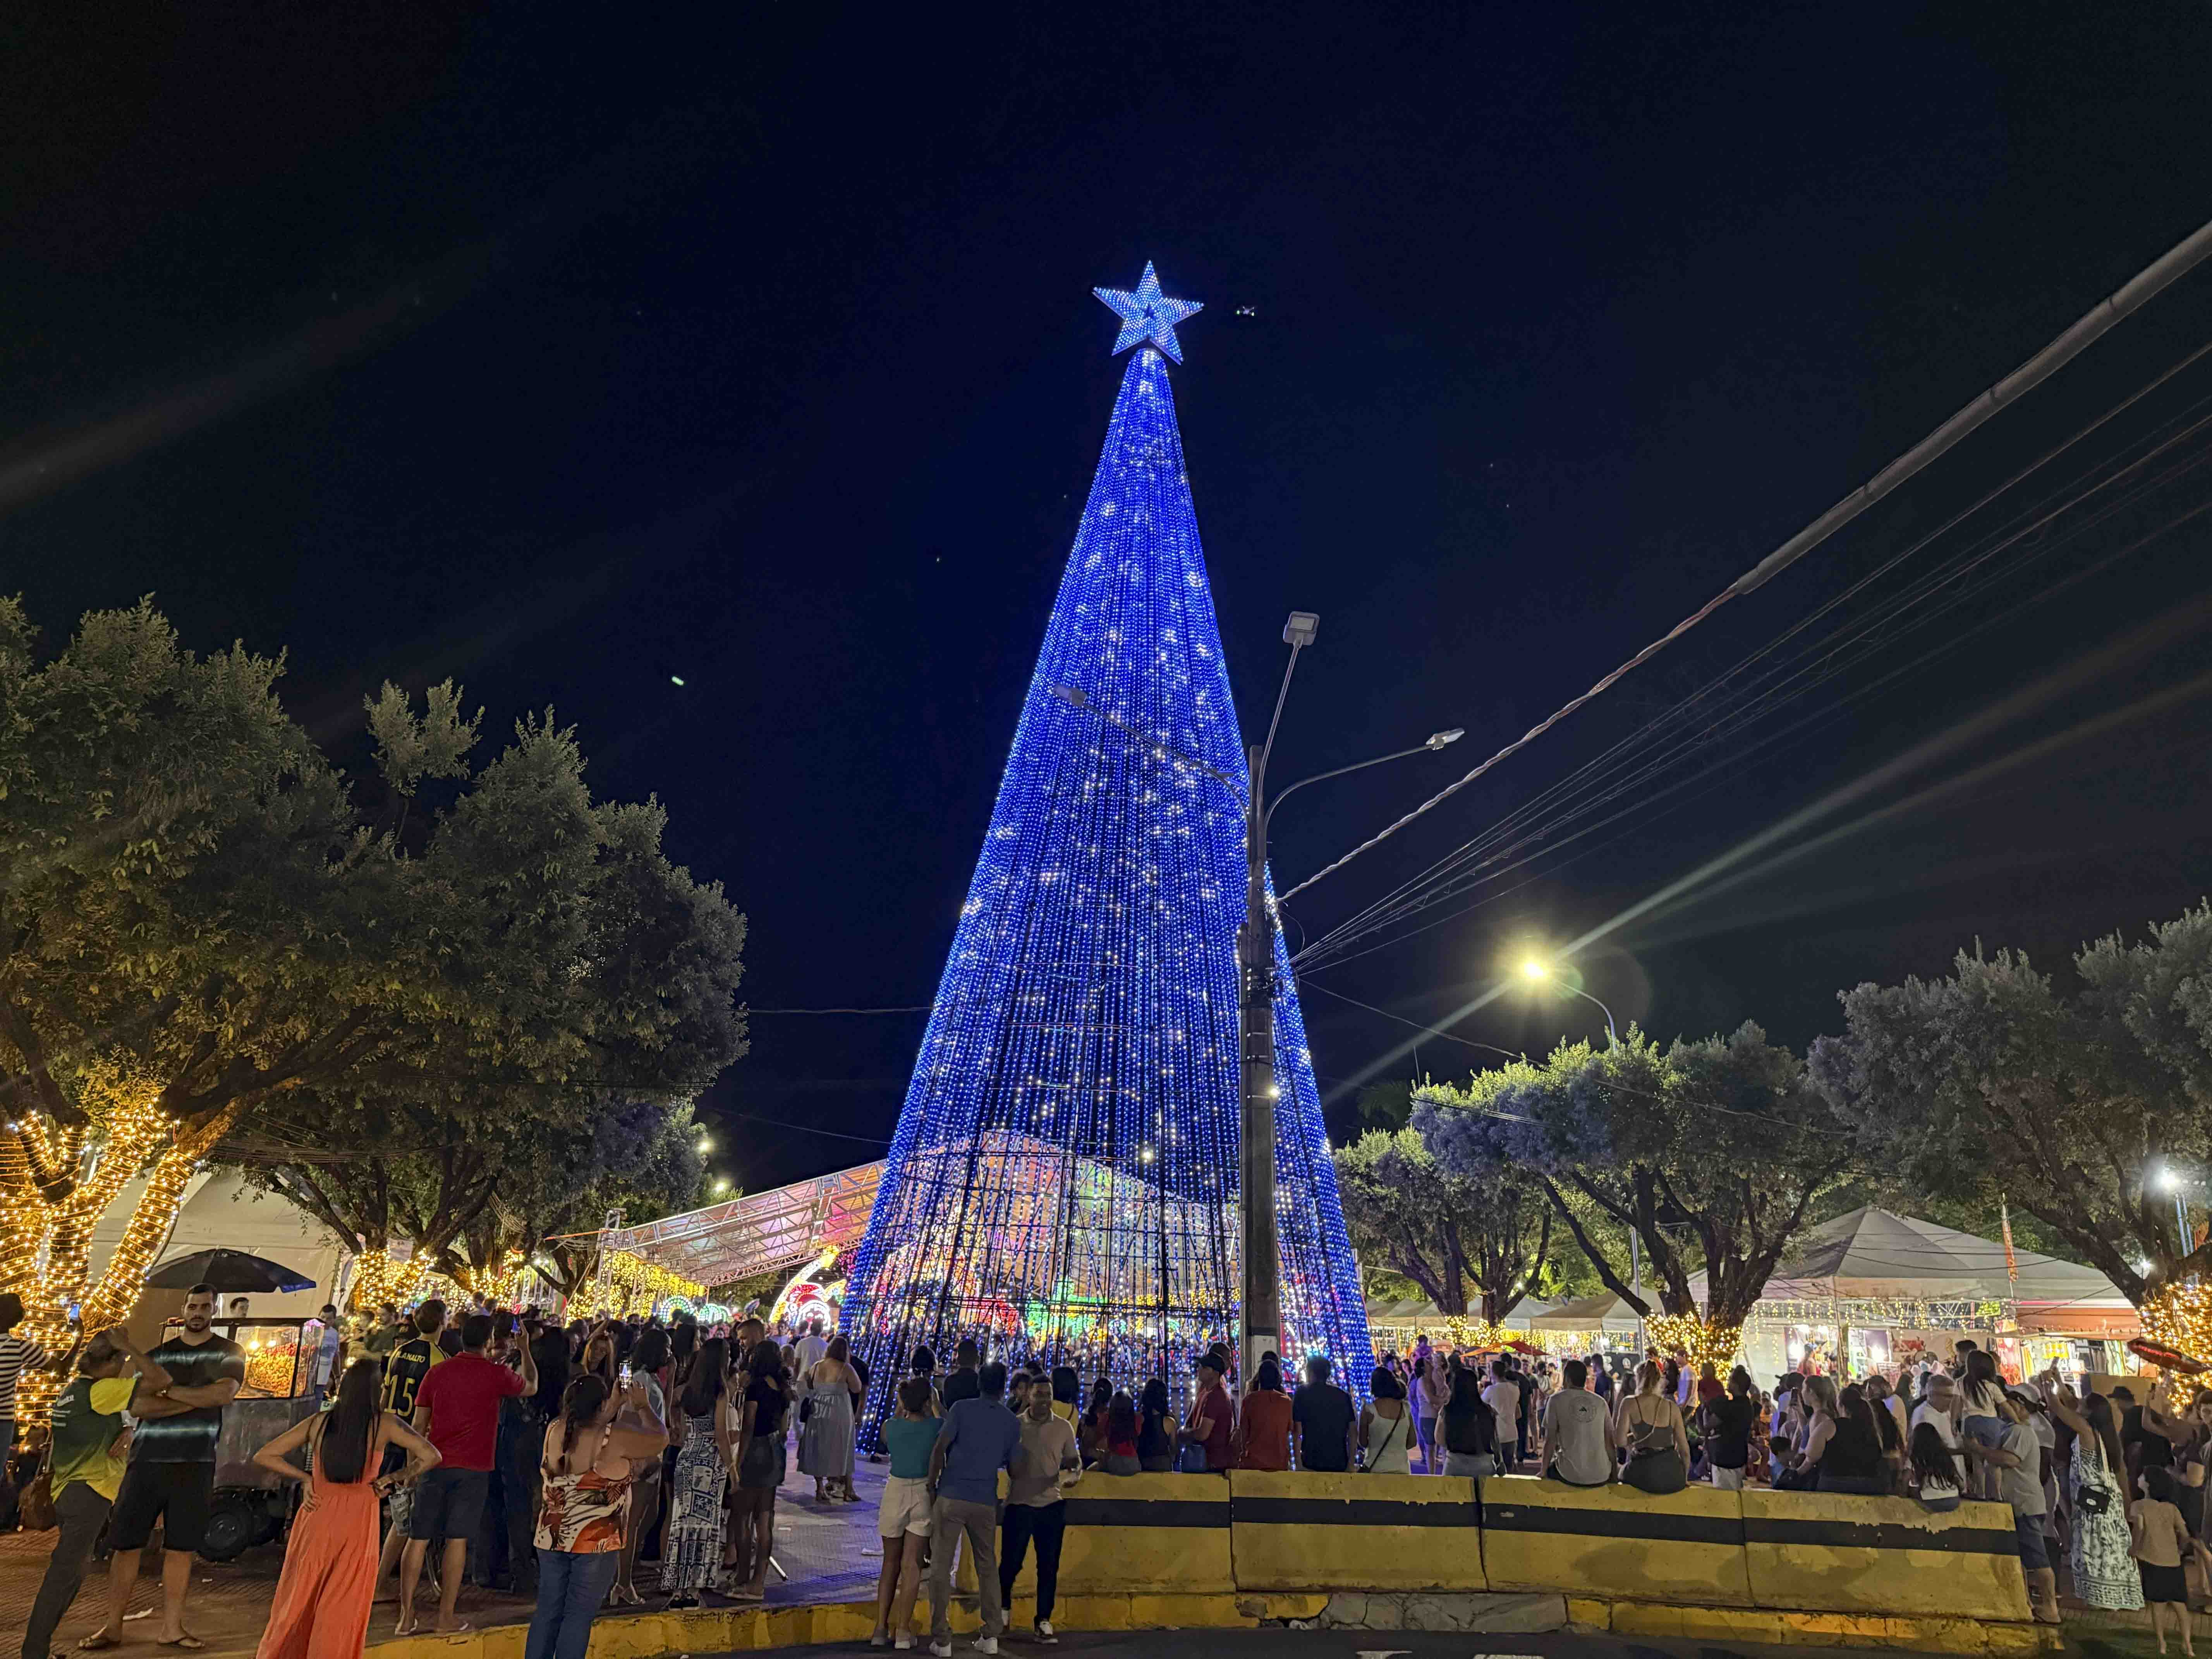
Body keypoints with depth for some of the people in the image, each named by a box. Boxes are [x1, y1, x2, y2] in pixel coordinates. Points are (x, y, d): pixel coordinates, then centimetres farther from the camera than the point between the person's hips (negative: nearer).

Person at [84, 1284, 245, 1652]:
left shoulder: (229, 1353, 4)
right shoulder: (159, 1352, 8)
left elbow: (225, 1393, -14)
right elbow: (138, 1406, -4)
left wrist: (170, 1390, -10)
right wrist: (197, 1399, -14)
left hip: (195, 1464, -1)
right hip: (147, 1460, 1)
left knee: (181, 1547, 4)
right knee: (125, 1543, 3)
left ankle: (172, 1627, 14)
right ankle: (112, 1626, 17)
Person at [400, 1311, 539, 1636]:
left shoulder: (437, 1372, 4)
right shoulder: (496, 1374, -6)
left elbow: (419, 1424, 9)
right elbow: (531, 1387, 14)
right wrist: (525, 1350, 26)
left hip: (434, 1465, 3)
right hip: (473, 1469, -3)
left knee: (418, 1539, 8)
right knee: (457, 1540, 2)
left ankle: (406, 1616, 11)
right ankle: (446, 1618, 8)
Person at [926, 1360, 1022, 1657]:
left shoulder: (961, 1409, -4)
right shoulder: (1012, 1422, 5)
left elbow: (940, 1448, -11)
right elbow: (1013, 1466, 11)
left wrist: (932, 1482, 0)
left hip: (952, 1496, -3)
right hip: (986, 1502, 3)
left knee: (941, 1567, 6)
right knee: (987, 1567, 16)